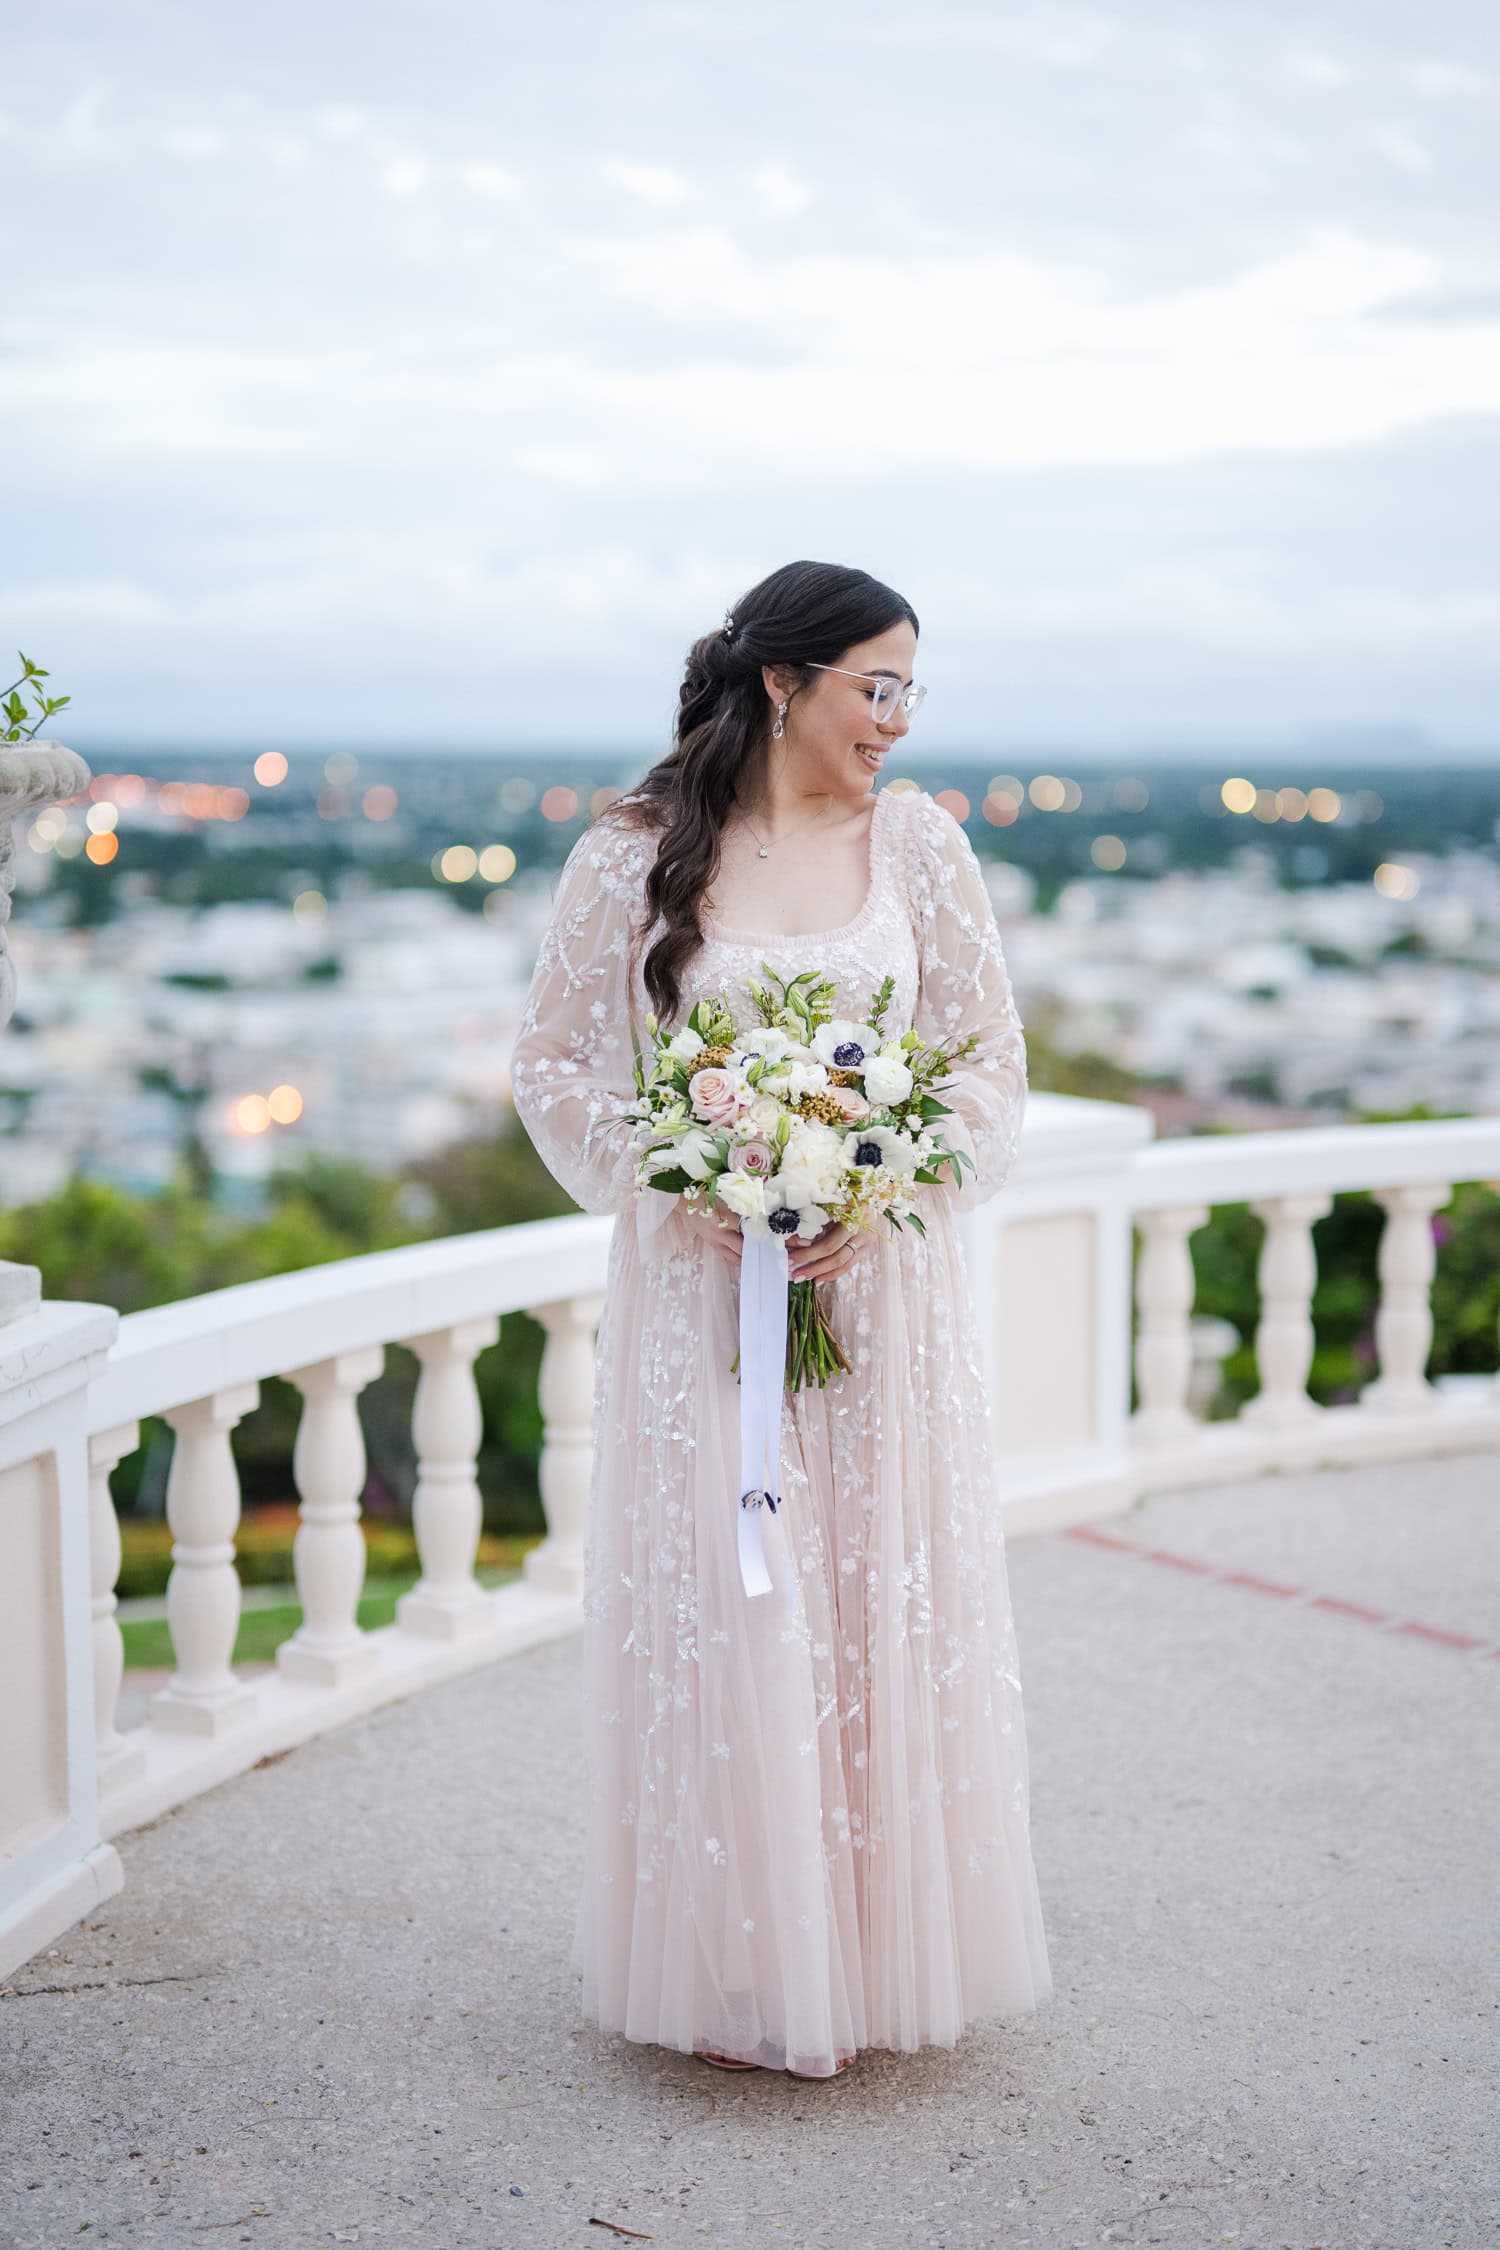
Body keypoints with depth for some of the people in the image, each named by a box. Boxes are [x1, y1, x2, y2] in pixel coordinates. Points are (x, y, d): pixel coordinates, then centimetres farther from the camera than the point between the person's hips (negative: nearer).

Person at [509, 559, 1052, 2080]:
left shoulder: (917, 842, 2)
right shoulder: (632, 858, -2)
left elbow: (991, 1061, 5)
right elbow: (555, 1065, 3)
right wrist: (675, 1183, -11)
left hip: (881, 1290, 2)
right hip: (702, 1290, -2)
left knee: (883, 1610, 6)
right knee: (718, 1625, 0)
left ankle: (880, 1944, 22)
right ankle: (739, 1974, 14)